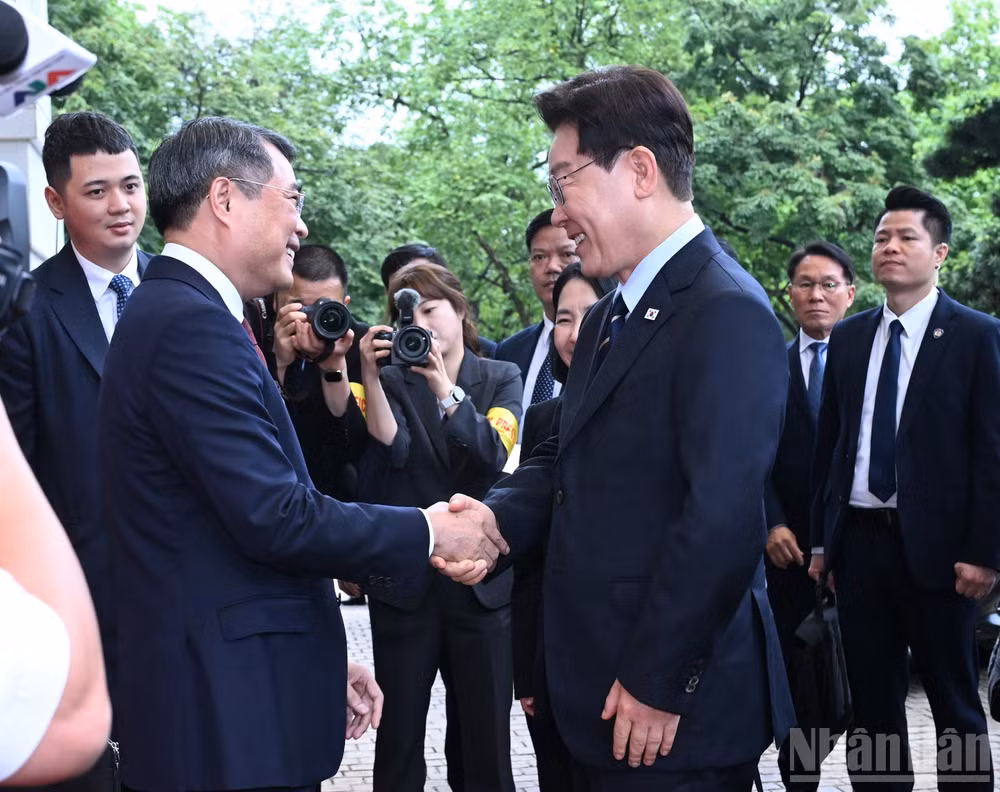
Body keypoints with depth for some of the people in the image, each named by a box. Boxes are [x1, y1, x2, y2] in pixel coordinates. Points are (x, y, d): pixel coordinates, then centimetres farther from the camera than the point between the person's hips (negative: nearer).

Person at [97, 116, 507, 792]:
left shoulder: (177, 314, 15)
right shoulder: (192, 326, -17)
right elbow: (276, 519, -22)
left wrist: (323, 661, 18)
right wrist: (427, 533, -10)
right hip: (230, 712, -10)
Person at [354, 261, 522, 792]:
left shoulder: (502, 379, 6)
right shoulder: (392, 381, 5)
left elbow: (492, 454, -11)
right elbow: (392, 448, -13)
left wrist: (442, 384, -23)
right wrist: (370, 375, -25)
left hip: (479, 582, 0)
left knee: (486, 741, 4)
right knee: (398, 737, 3)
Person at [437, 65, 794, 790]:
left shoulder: (725, 312, -18)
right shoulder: (611, 316, 14)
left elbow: (723, 516, -24)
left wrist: (658, 683, -20)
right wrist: (499, 516, -5)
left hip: (673, 706, -9)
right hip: (605, 692, 9)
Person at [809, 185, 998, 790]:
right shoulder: (848, 338, 10)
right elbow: (828, 442, 12)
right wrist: (822, 538, 10)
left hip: (933, 541, -4)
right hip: (860, 537, 4)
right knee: (872, 699, 11)